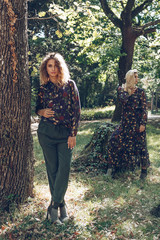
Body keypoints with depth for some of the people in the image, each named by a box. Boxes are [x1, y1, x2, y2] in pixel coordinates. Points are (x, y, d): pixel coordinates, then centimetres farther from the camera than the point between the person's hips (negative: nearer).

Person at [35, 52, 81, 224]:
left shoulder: (70, 84, 2)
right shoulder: (43, 88, 8)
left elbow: (76, 110, 0)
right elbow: (38, 108, 19)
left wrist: (73, 134, -6)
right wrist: (42, 112, -6)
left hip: (65, 133, -1)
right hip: (46, 132, 2)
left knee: (64, 169, -8)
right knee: (52, 169, 4)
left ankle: (54, 206, 4)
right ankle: (61, 205, 17)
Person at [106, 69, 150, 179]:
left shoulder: (140, 91, 0)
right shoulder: (121, 89, 8)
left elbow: (144, 109, -2)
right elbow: (122, 99, -13)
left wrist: (143, 124, -9)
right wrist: (129, 91, -10)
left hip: (137, 122, -2)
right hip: (125, 122, 3)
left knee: (140, 145, 1)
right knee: (114, 140, -6)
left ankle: (144, 169, 17)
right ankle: (112, 167, 7)